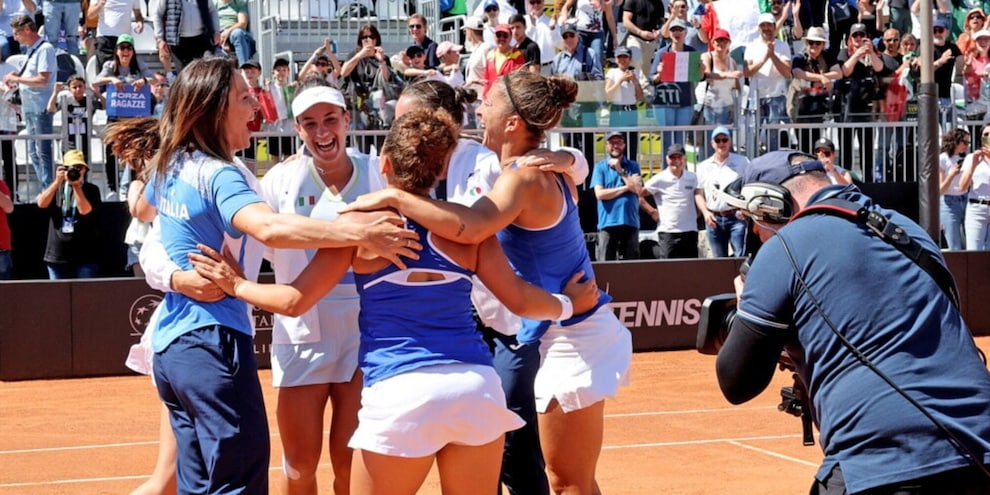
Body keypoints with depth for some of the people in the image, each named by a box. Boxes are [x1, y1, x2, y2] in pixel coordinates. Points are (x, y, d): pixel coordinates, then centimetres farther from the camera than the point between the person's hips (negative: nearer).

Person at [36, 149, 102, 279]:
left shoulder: (91, 190, 2)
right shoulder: (56, 188, 12)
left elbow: (85, 210, -14)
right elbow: (41, 203, -5)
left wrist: (76, 185, -14)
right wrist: (57, 182, -11)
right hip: (57, 255, 3)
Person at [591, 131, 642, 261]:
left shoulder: (633, 166, 12)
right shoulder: (600, 167, 6)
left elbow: (637, 189, -4)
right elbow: (599, 194, -7)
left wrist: (620, 170, -4)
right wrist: (626, 187, -5)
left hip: (630, 222, 2)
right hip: (607, 223, -2)